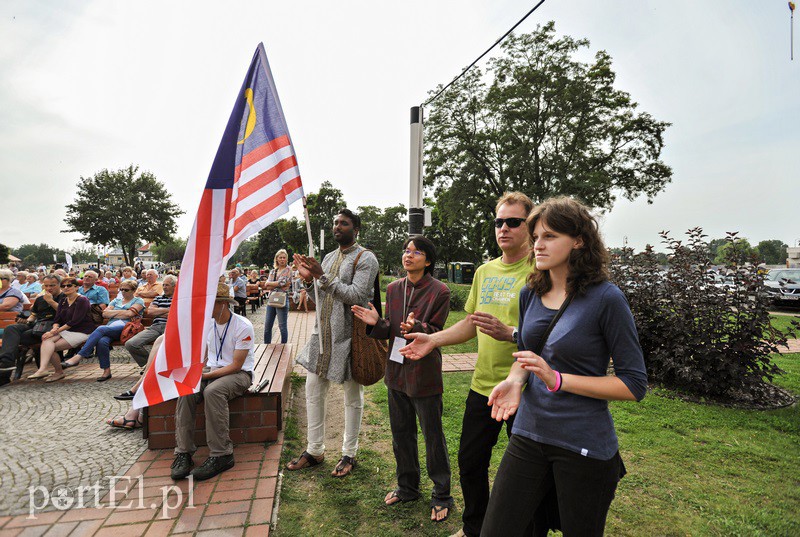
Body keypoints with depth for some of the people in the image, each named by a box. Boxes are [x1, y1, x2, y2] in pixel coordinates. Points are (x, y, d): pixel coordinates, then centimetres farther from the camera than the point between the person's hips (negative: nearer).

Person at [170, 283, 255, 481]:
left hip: (239, 374, -6)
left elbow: (236, 365, -16)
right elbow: (203, 355, 16)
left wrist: (206, 375, -21)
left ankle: (221, 455, -25)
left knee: (212, 391, -36)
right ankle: (183, 453, -20)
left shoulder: (243, 326, -15)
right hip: (212, 371, 6)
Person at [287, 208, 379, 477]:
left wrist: (323, 277, -23)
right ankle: (314, 451, 29)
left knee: (352, 397, 7)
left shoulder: (366, 259, -9)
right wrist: (308, 279, -3)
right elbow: (320, 297, 15)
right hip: (322, 334, 7)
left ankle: (349, 454, 24)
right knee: (313, 390, 12)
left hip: (349, 336, -7)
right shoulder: (329, 257, 13)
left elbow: (356, 296, -21)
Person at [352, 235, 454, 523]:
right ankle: (407, 487, 41)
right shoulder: (394, 288, 5)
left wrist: (417, 327, -31)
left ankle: (442, 496, 30)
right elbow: (391, 331, 9)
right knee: (401, 433, 19)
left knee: (433, 436, 9)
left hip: (424, 373, -6)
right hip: (396, 370, 6)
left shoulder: (439, 291, -12)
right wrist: (376, 323, -11)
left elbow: (437, 333, -12)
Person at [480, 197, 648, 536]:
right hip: (528, 435, 4)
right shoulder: (530, 294, 1)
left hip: (584, 446, -4)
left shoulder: (605, 298, -14)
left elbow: (635, 384, -12)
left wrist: (557, 380, -21)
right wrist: (515, 380, -8)